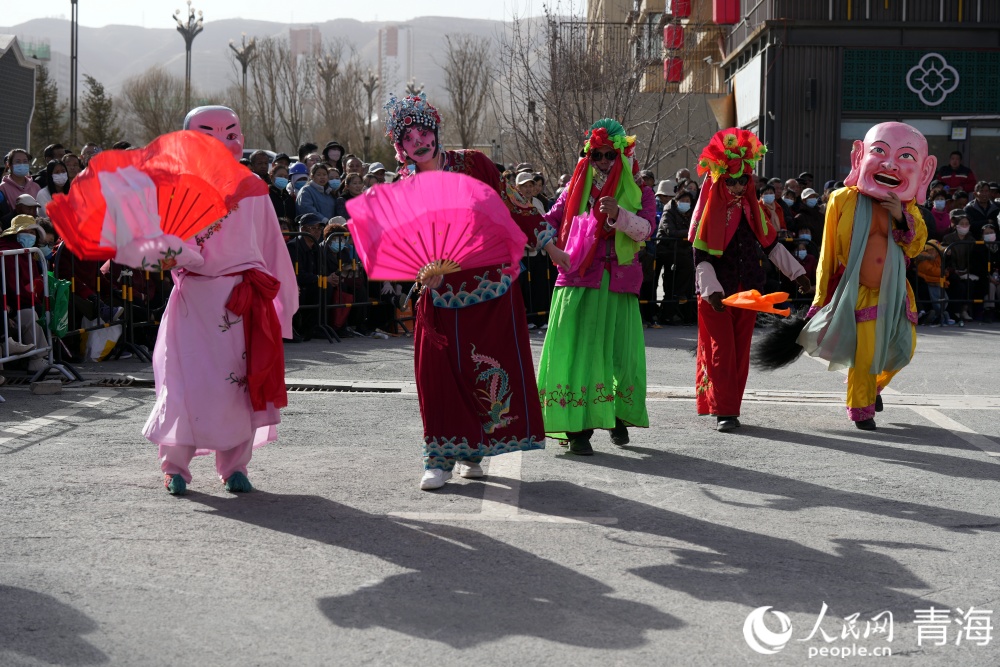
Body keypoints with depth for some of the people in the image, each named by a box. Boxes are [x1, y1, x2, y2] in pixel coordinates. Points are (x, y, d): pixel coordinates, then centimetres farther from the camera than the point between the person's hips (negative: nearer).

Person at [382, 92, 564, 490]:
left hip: (492, 283, 0)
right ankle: (441, 458, 4)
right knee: (438, 372, -6)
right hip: (443, 293, 0)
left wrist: (548, 245, 8)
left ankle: (473, 450, 16)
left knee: (491, 368, 0)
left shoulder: (472, 164, 1)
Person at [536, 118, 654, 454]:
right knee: (575, 349, -9)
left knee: (619, 349, 1)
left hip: (618, 284, 0)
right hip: (577, 279, 0)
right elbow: (552, 221, 15)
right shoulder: (577, 186, 14)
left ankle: (618, 415, 26)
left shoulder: (639, 191, 9)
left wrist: (619, 215, -24)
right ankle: (578, 428, -7)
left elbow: (645, 229, -7)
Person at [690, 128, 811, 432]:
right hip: (716, 293, -5)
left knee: (740, 351, 6)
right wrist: (712, 290, -23)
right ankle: (725, 411, -6)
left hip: (747, 290, 5)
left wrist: (796, 272, 12)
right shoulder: (709, 211, -6)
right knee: (721, 350, -6)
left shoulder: (753, 209, 8)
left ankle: (731, 407, 13)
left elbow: (771, 244, 16)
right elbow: (701, 257, -11)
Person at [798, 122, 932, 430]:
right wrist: (822, 297, -1)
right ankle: (861, 409, 14)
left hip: (894, 293, 4)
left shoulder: (907, 207, 3)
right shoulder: (844, 200, -8)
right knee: (864, 354, -4)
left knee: (902, 349, 11)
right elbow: (829, 252, -3)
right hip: (858, 294, -4)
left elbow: (916, 246, -5)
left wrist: (902, 217, -22)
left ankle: (875, 385, 39)